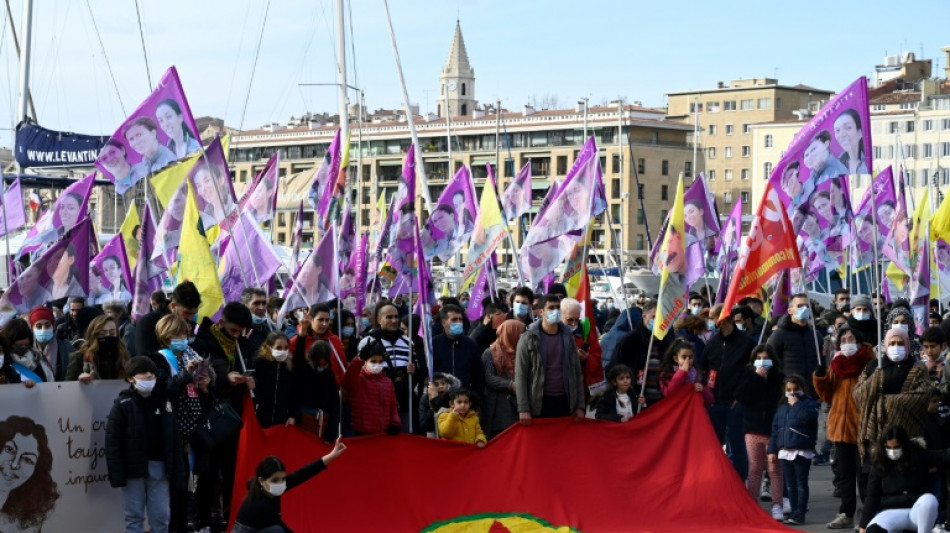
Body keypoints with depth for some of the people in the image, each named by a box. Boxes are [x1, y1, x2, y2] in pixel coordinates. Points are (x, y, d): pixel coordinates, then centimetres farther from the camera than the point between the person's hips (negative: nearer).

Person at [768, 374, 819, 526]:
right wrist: (772, 450, 10)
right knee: (790, 485, 10)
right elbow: (775, 429, 15)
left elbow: (808, 417, -26)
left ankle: (799, 514, -3)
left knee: (801, 484, -3)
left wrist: (796, 404, -16)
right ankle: (795, 512, 17)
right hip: (785, 451, 6)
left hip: (802, 451, -6)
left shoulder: (808, 404, -3)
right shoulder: (782, 408, 15)